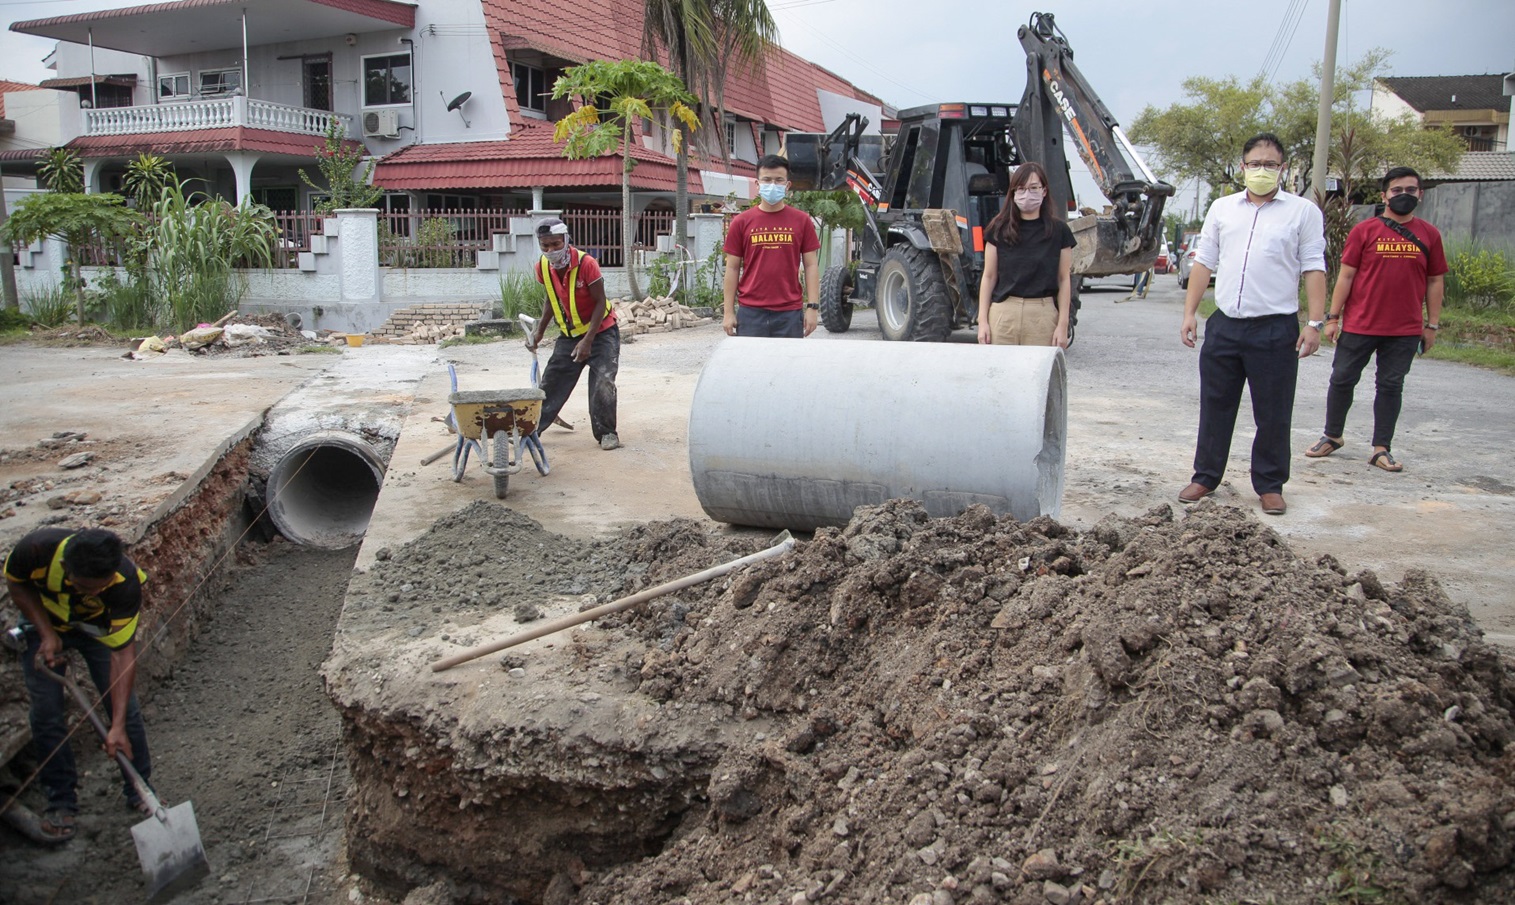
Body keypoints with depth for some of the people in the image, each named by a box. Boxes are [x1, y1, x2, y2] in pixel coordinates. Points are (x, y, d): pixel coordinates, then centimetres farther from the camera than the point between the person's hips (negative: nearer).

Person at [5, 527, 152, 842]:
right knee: (46, 715, -4)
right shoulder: (36, 549, -39)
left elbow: (122, 652, -33)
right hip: (43, 622, 1)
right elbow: (16, 583, -13)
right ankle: (61, 801, 13)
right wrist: (47, 634, -23)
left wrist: (118, 725, -35)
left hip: (100, 626, -1)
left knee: (125, 706, -6)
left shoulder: (126, 581, -39)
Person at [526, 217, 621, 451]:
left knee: (602, 383, -13)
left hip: (600, 331, -5)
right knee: (551, 382, 6)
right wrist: (539, 332, 6)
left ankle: (606, 433, 2)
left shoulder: (586, 263, -24)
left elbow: (600, 303, -20)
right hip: (569, 334, 5)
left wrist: (588, 341, -24)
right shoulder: (543, 268, -7)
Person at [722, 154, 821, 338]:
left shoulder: (802, 221, 4)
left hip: (789, 314, 0)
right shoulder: (741, 222, 4)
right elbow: (732, 268, 6)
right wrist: (729, 311, 2)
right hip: (751, 313, 0)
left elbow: (811, 265, 5)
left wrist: (812, 307, -2)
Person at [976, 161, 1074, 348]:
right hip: (1003, 313, 1)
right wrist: (982, 320, 2)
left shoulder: (1058, 231, 4)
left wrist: (1063, 325, 1)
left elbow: (1064, 279, 7)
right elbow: (989, 277, 8)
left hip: (1043, 313, -1)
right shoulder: (999, 229, 5)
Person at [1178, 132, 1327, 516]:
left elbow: (1313, 269, -2)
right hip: (1225, 325, 3)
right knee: (1215, 406, 10)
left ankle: (1270, 485, 16)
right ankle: (1205, 477, 22)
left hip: (1276, 329, -3)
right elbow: (1204, 262, 13)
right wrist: (1190, 312, 5)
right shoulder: (1222, 209, 12)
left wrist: (1314, 323, -9)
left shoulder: (1303, 212, 3)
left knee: (1273, 413, 4)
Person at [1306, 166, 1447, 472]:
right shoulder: (1364, 230, -1)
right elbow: (1346, 275, -1)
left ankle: (1381, 448, 13)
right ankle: (1332, 436, 24)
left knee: (1391, 386, 6)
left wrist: (1432, 324, 7)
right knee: (1342, 380, 6)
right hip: (1358, 326, -1)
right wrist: (1333, 316, -4)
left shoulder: (1429, 235, 6)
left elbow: (1435, 281, 10)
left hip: (1405, 330, 2)